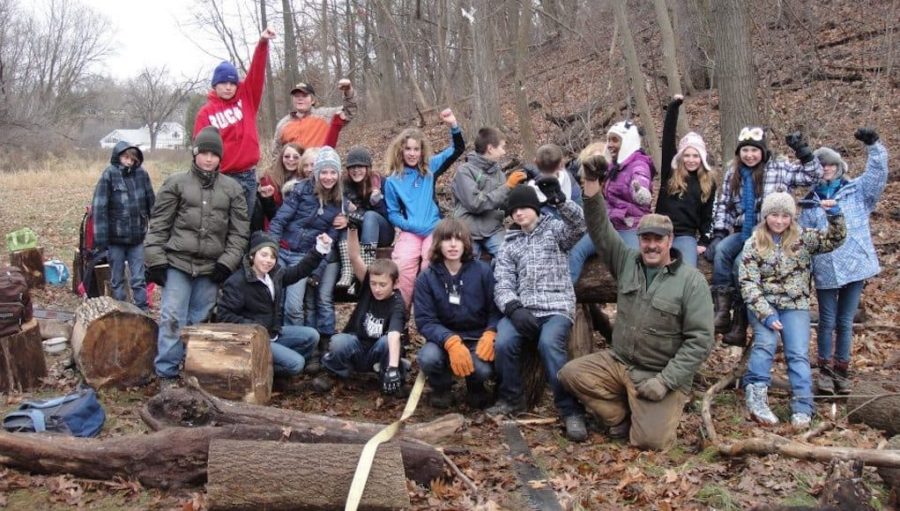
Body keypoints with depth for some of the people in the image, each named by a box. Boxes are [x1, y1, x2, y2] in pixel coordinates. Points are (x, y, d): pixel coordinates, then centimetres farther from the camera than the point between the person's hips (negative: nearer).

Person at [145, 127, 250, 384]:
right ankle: (167, 372, 3)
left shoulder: (232, 188, 6)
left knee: (201, 320, 8)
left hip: (210, 267, 2)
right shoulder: (176, 183, 2)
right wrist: (156, 260, -4)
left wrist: (227, 262, -3)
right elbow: (158, 224, 2)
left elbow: (239, 230, 6)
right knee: (172, 317, -5)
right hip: (178, 263, -1)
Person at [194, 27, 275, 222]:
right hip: (223, 178, -3)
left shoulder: (246, 98, 7)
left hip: (249, 175, 3)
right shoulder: (206, 112, -1)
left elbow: (256, 73, -2)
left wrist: (262, 43, -15)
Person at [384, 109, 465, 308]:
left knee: (431, 264, -27)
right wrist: (413, 226, -9)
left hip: (434, 229, 1)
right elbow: (392, 213, 6)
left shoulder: (431, 167, 9)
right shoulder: (393, 180, 6)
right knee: (402, 265, -27)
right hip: (409, 232, 0)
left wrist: (453, 125, -12)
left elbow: (457, 149, 5)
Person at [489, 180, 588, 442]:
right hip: (521, 309, 3)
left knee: (549, 344, -34)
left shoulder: (555, 229, 11)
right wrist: (514, 309, -15)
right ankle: (510, 399, -1)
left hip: (556, 308, -3)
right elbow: (503, 284, 6)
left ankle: (571, 410, -25)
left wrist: (560, 200, -32)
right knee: (503, 343, -27)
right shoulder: (509, 244, 19)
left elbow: (578, 224, -13)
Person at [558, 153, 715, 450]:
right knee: (570, 374, -14)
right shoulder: (627, 261, 2)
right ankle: (623, 415, 4)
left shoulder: (691, 281, -11)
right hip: (618, 362, 5)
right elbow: (601, 230, -10)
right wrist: (592, 189, -28)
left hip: (662, 375, -4)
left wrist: (666, 381, -21)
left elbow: (700, 340, -14)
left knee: (649, 439, -21)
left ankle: (662, 412, 17)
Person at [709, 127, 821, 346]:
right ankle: (722, 309, -25)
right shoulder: (733, 172, 10)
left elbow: (814, 175, -1)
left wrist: (803, 151, -15)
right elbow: (723, 205, 11)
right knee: (721, 250, -27)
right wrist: (718, 233, 1)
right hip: (743, 233, 4)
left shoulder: (779, 168, 0)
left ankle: (739, 323, -16)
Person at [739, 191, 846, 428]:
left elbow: (834, 240, -3)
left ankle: (802, 407, -12)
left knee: (798, 353, -12)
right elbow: (748, 283, -7)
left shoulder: (803, 237, 4)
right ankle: (756, 396, -24)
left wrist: (835, 217, -23)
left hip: (795, 305, 2)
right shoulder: (753, 244, -2)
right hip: (764, 304, -1)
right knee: (765, 342, -25)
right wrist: (766, 314, -18)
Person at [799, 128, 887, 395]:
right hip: (825, 269, 0)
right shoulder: (810, 202, 8)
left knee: (845, 321, 9)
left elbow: (878, 173, -9)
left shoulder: (856, 190, 6)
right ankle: (825, 370, 19)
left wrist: (873, 145, -21)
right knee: (827, 321, 5)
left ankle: (842, 370, 20)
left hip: (855, 265, 0)